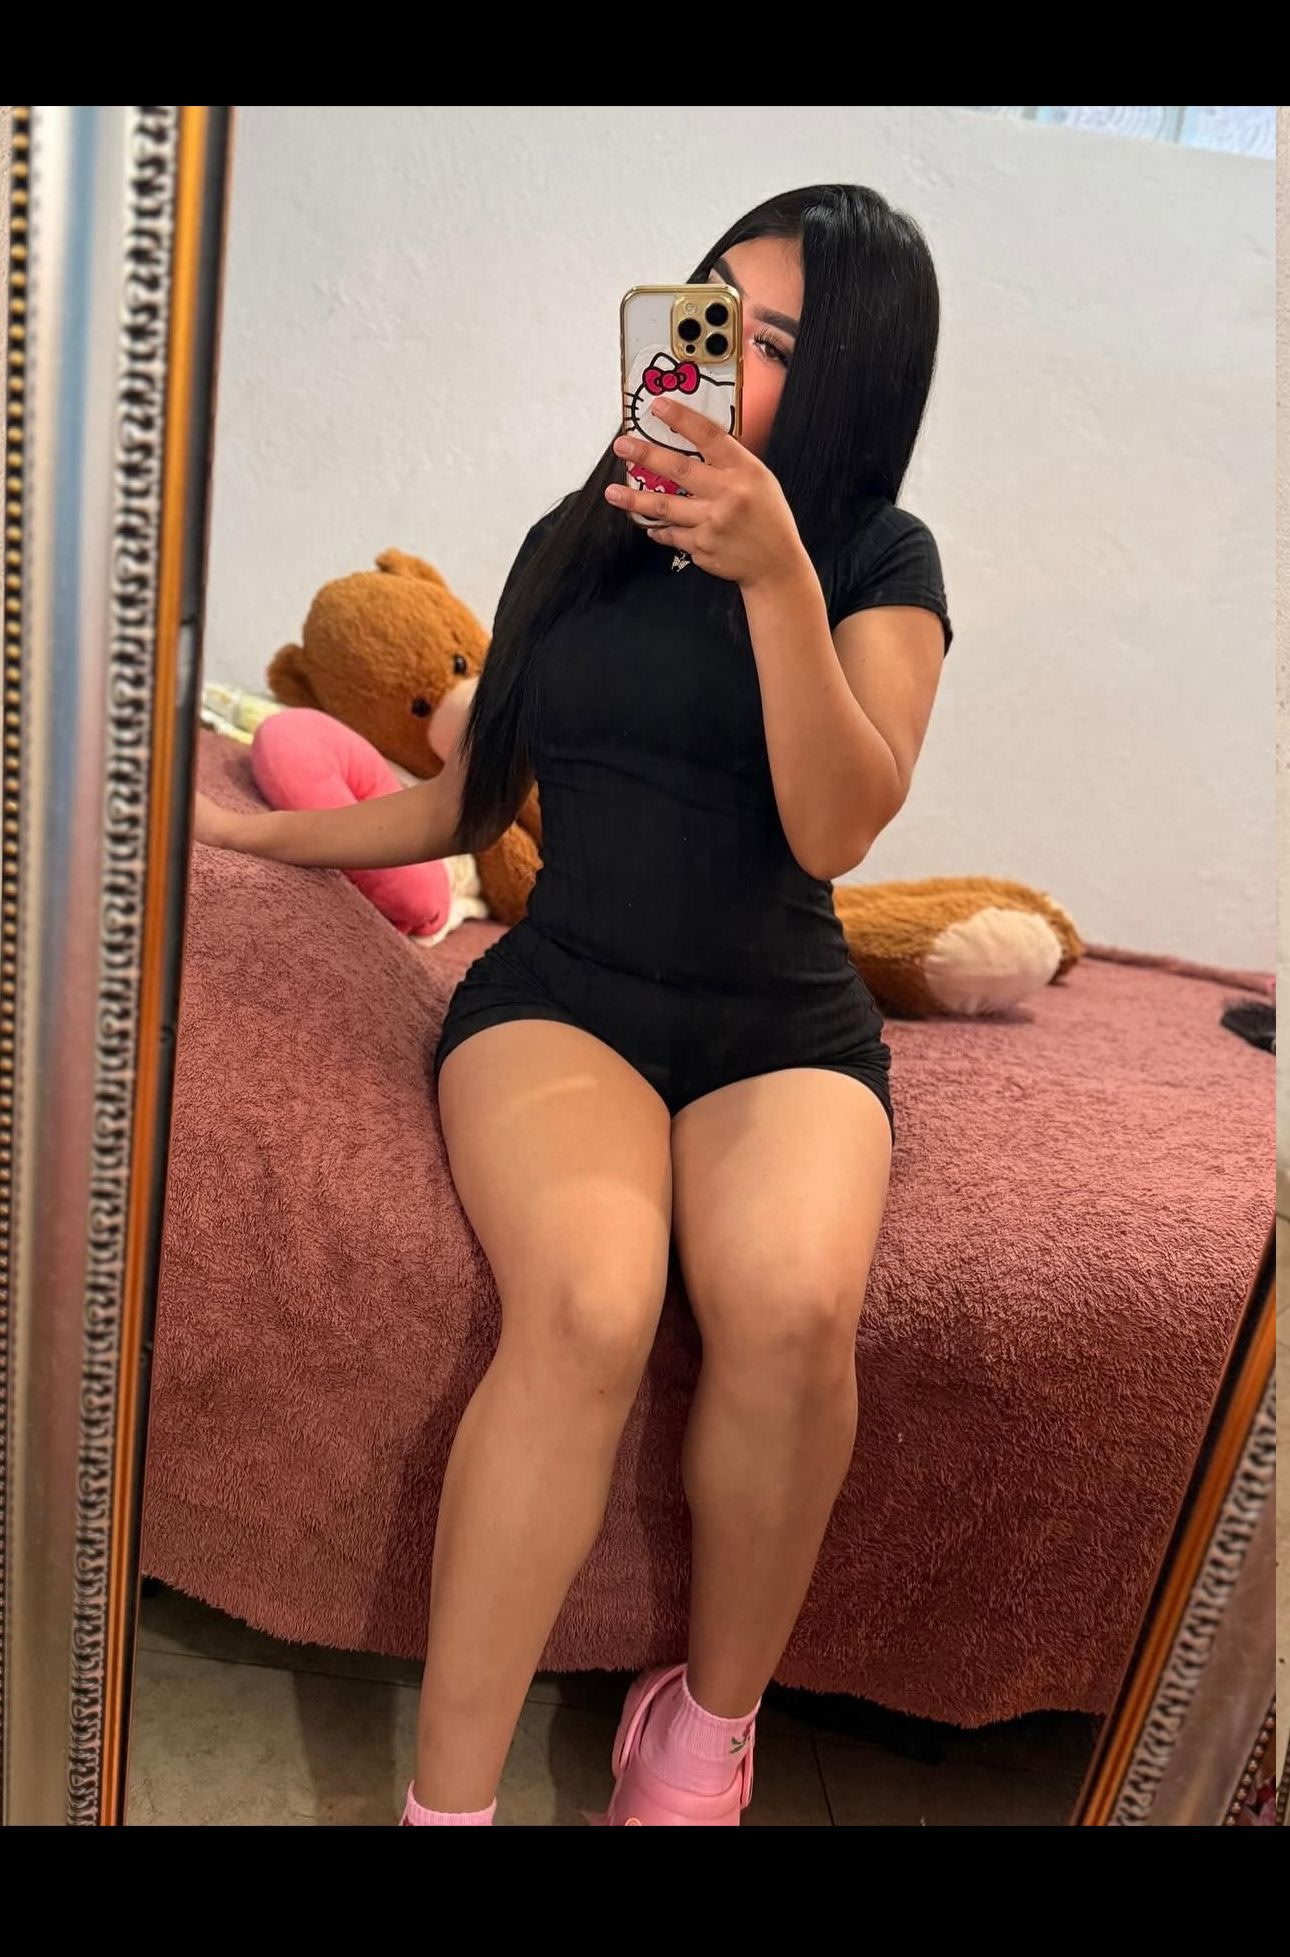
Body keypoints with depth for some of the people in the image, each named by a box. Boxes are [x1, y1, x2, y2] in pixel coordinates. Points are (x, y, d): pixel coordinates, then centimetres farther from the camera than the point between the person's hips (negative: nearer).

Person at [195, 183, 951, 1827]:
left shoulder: (880, 563, 6)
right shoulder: (578, 543, 14)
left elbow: (836, 828, -12)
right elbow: (470, 802, 22)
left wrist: (774, 575, -20)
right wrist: (256, 831, 20)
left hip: (781, 1024, 0)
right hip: (561, 991, 1)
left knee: (789, 1308, -32)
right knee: (585, 1306, -32)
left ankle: (710, 1722, -5)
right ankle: (446, 1795, -19)